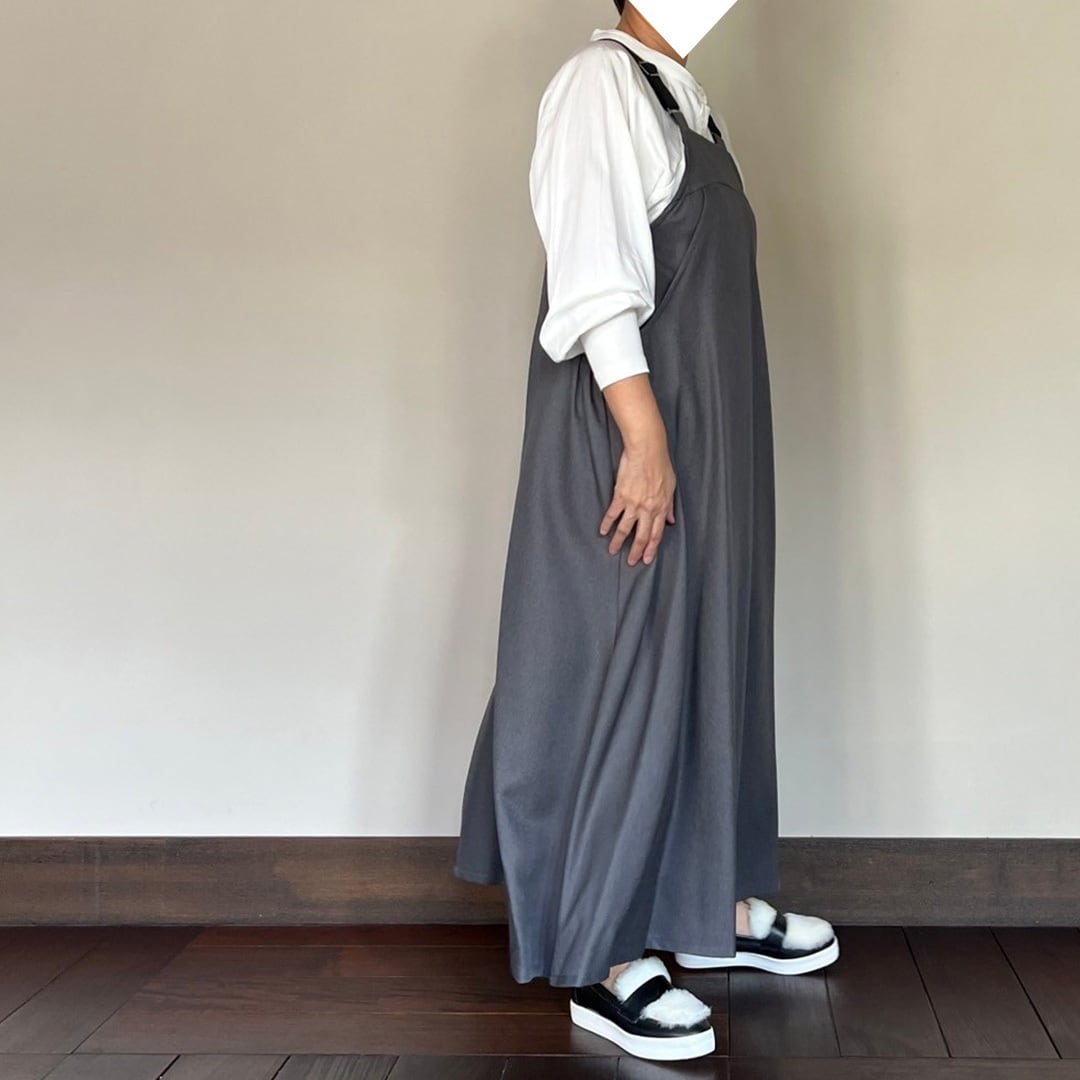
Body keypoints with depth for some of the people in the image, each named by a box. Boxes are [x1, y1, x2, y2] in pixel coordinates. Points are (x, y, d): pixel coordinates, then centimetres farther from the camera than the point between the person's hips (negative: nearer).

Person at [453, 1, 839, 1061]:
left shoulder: (680, 99, 17)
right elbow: (594, 282, -20)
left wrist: (690, 445, 16)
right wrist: (645, 440, -24)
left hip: (706, 434, 9)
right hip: (631, 434, -9)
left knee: (707, 657, 14)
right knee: (625, 673, -6)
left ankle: (710, 904, 27)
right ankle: (601, 962, 4)